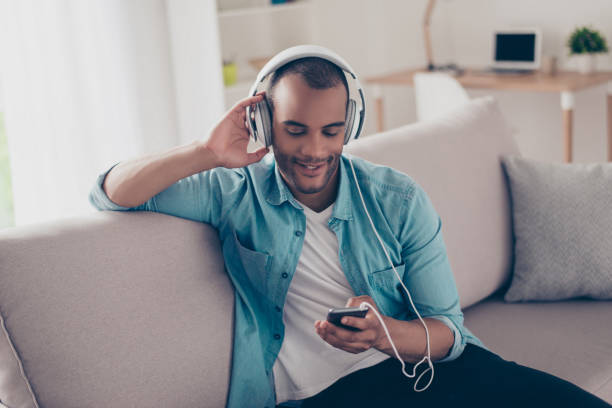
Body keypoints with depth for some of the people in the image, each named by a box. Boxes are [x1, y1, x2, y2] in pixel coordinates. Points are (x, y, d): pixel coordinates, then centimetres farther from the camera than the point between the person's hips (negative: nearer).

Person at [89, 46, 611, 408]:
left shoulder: (399, 200, 3)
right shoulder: (235, 194, 2)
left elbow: (447, 331, 2)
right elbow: (111, 193, -1)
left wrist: (383, 333, -21)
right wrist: (208, 152, -13)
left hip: (418, 363, 3)